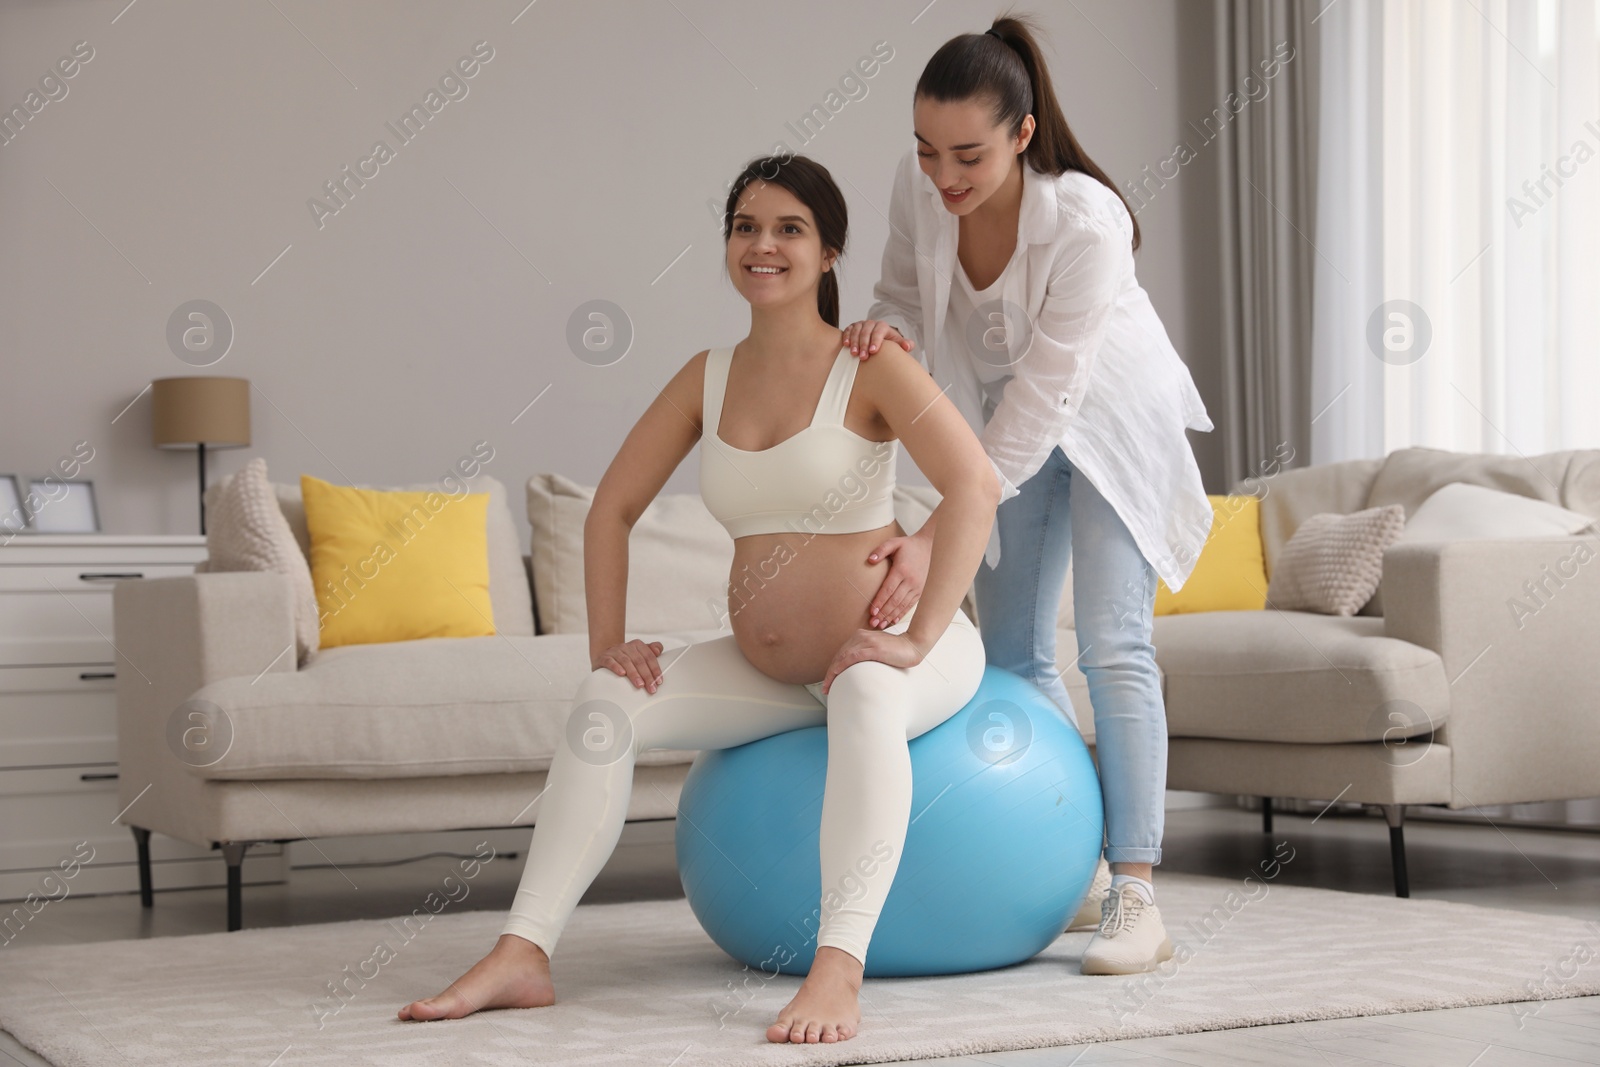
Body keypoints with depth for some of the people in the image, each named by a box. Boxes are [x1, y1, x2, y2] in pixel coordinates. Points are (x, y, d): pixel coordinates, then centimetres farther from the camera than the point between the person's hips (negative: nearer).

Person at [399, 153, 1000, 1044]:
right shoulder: (709, 375, 5)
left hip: (885, 650, -5)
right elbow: (612, 509, 11)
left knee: (865, 695, -39)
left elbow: (975, 487, -25)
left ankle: (839, 972, -47)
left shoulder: (870, 366, -12)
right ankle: (524, 955, -15)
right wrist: (607, 639, 0)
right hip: (768, 668, 6)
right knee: (609, 704, -11)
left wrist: (919, 638, -29)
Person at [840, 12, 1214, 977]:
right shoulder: (918, 186, -21)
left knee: (1113, 646, -14)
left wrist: (934, 538, -39)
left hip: (1112, 417, -6)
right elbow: (905, 298, -4)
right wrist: (887, 331, -31)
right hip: (1008, 420, 6)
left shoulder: (1086, 223, -37)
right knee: (1013, 654, 8)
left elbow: (1040, 402, -35)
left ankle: (1137, 897, -13)